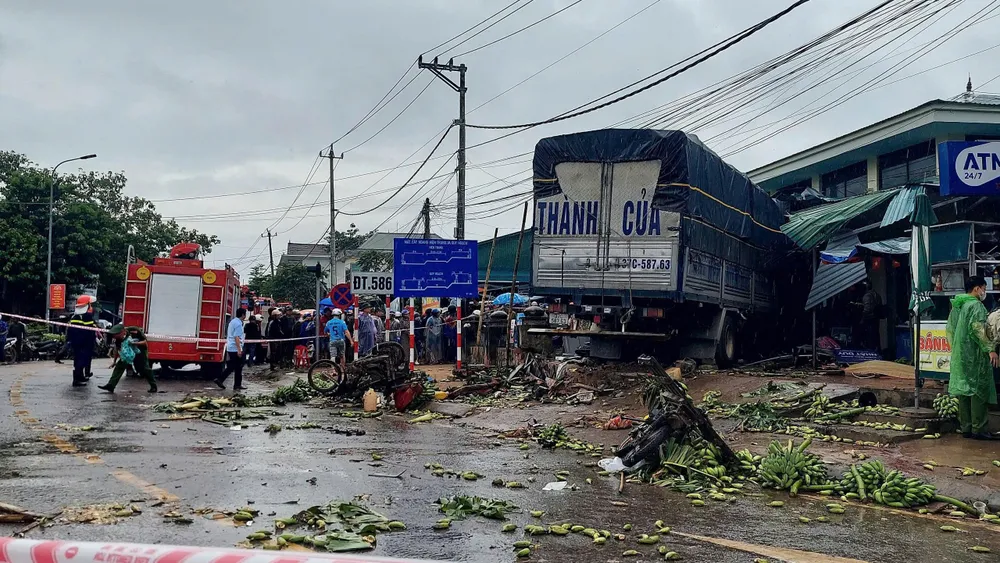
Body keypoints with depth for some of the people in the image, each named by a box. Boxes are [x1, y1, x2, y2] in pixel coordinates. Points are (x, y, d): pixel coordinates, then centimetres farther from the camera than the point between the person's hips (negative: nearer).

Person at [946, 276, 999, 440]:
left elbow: (949, 329, 18)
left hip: (959, 355, 9)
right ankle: (978, 429, -4)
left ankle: (965, 428, 14)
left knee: (965, 390, 11)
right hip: (974, 354, -9)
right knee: (979, 390, -4)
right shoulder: (976, 305, -12)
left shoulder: (956, 306, 15)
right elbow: (978, 328, -22)